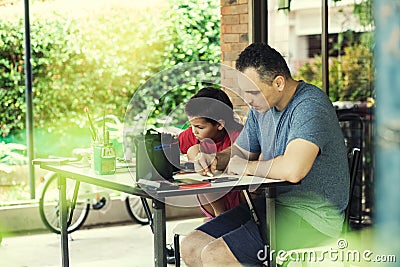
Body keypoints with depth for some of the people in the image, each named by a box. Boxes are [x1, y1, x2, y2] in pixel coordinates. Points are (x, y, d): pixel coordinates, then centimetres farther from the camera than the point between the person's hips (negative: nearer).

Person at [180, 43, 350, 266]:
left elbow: (293, 170, -33)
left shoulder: (310, 106, -19)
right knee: (191, 247, 0)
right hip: (271, 204, 9)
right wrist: (214, 159, 0)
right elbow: (239, 152, 24)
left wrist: (247, 167, -14)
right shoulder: (262, 107, 10)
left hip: (312, 216, -9)